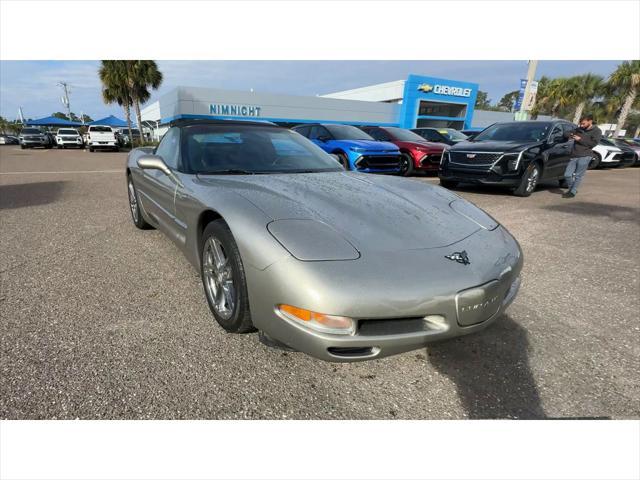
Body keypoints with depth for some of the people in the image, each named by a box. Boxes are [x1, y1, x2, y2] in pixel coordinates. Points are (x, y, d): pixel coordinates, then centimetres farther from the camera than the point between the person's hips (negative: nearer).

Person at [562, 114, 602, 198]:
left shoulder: (596, 131, 0)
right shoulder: (579, 129, 12)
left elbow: (593, 143, -10)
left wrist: (580, 139, -14)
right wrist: (570, 136, -1)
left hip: (585, 156, -5)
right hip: (574, 156, 5)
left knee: (578, 175, -4)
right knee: (567, 175, 0)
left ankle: (573, 192, 4)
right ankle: (571, 189, 21)